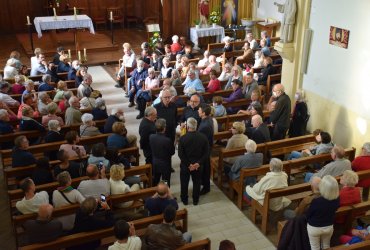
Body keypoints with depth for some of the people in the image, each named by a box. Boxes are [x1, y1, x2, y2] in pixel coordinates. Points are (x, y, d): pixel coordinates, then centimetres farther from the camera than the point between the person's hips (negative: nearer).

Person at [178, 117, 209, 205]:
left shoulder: (183, 138, -21)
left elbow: (180, 154, -18)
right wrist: (199, 163, -11)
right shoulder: (203, 137, -12)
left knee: (184, 183, 19)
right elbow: (206, 153, -10)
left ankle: (184, 200, 33)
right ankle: (195, 200, 32)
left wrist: (188, 164, -11)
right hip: (198, 165, 2)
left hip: (185, 165, -2)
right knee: (197, 182, 20)